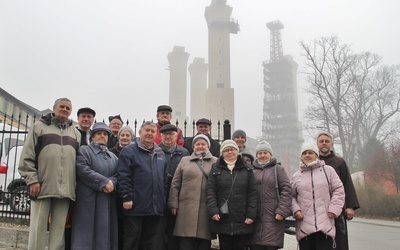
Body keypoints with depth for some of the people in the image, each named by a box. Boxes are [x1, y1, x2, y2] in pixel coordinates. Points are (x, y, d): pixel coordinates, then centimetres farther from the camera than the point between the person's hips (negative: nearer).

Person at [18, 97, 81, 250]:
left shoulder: (76, 133, 17)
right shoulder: (39, 126, 8)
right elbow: (27, 156, 1)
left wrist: (76, 185, 6)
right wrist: (32, 180, -8)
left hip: (65, 189, 3)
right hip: (42, 186, -2)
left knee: (59, 230, 4)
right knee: (38, 229, 0)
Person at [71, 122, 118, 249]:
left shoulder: (113, 156, 21)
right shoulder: (84, 150, 6)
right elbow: (82, 169, -11)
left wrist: (112, 184, -13)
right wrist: (104, 182, -14)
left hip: (108, 202, 5)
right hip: (88, 201, -4)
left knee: (105, 233, 4)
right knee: (87, 233, -4)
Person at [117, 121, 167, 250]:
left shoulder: (161, 154, 16)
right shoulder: (128, 151, -3)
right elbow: (123, 177, -11)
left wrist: (164, 199, 14)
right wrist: (127, 197, -17)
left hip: (155, 207, 6)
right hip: (136, 206, -5)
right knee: (132, 239, 3)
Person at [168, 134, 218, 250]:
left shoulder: (216, 162, 9)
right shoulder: (184, 160, 13)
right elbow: (175, 184, 10)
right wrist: (173, 204, 2)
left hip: (207, 209, 0)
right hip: (186, 209, 0)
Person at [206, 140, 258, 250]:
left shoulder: (247, 170, 7)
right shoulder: (216, 169, 6)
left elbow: (253, 193, 3)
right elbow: (210, 191, 0)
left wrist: (251, 214, -5)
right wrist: (213, 211, -12)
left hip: (242, 222, 0)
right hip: (222, 221, 0)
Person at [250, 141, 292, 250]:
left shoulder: (278, 169, 5)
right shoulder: (252, 170, 14)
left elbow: (286, 191, -3)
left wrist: (282, 211, -11)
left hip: (273, 218, -3)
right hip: (255, 218, 3)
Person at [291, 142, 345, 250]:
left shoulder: (328, 170, 6)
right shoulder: (296, 176, 12)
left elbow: (338, 190, 5)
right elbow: (291, 196, 14)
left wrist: (334, 209, -5)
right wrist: (295, 209, -3)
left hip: (325, 224, -2)